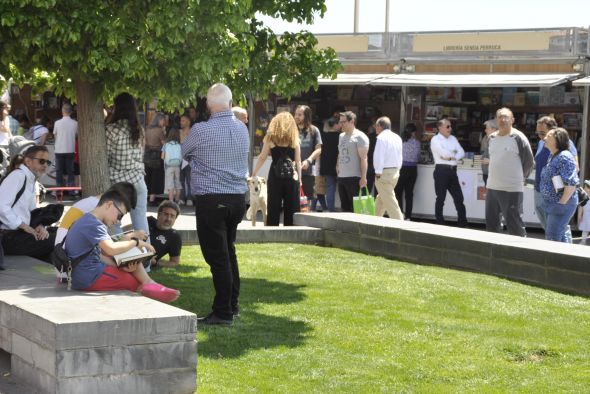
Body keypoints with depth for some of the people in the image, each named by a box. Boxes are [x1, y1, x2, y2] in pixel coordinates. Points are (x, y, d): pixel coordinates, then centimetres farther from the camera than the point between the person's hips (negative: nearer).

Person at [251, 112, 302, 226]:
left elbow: (262, 158, 2)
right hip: (292, 177, 1)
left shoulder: (271, 137, 1)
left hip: (275, 175, -1)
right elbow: (298, 161, 3)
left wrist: (253, 174, 9)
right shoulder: (294, 139, 3)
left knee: (273, 208, 3)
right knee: (291, 209, 6)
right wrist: (299, 178, 9)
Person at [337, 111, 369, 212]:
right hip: (341, 176, 8)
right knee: (345, 207, 9)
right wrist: (338, 165, 13)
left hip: (354, 177, -8)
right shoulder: (341, 136, 16)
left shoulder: (360, 137, -7)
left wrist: (363, 177, -18)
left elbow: (363, 158, -12)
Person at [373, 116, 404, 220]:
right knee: (380, 199, 19)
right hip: (395, 171, 9)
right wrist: (397, 169, 17)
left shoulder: (381, 138, -13)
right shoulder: (397, 138, 12)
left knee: (390, 201, -7)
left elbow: (379, 156, -18)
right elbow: (399, 156, 15)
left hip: (384, 172, -9)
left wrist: (378, 172, -14)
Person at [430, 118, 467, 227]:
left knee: (459, 197, 6)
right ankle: (440, 224, 6)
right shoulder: (435, 139, -5)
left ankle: (462, 223, 12)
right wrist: (454, 154, -1)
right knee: (441, 198, -1)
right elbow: (444, 153, -19)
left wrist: (450, 157, -10)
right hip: (441, 170, -6)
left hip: (452, 170, 6)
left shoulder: (453, 138, 16)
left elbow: (462, 152, 7)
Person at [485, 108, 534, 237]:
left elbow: (529, 162, -3)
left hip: (512, 189, -7)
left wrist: (519, 178, 4)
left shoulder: (518, 138, -8)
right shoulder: (492, 138, 11)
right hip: (492, 187, 7)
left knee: (514, 224, -3)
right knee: (491, 223, 13)